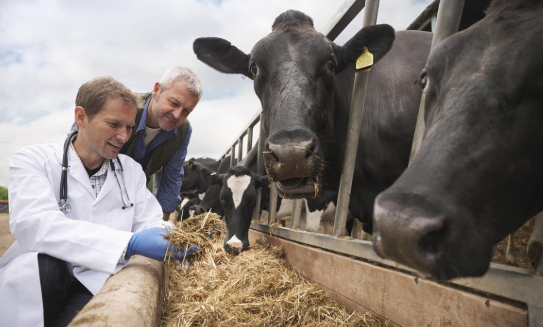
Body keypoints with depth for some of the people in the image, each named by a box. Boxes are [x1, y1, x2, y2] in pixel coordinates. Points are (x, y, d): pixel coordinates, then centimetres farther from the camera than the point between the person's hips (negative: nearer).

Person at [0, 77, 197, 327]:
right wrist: (129, 243, -34)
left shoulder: (132, 170, 8)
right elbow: (32, 225, -22)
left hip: (97, 287, 2)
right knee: (42, 264, -32)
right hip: (34, 281, -1)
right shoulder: (33, 159, -4)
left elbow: (149, 224, 3)